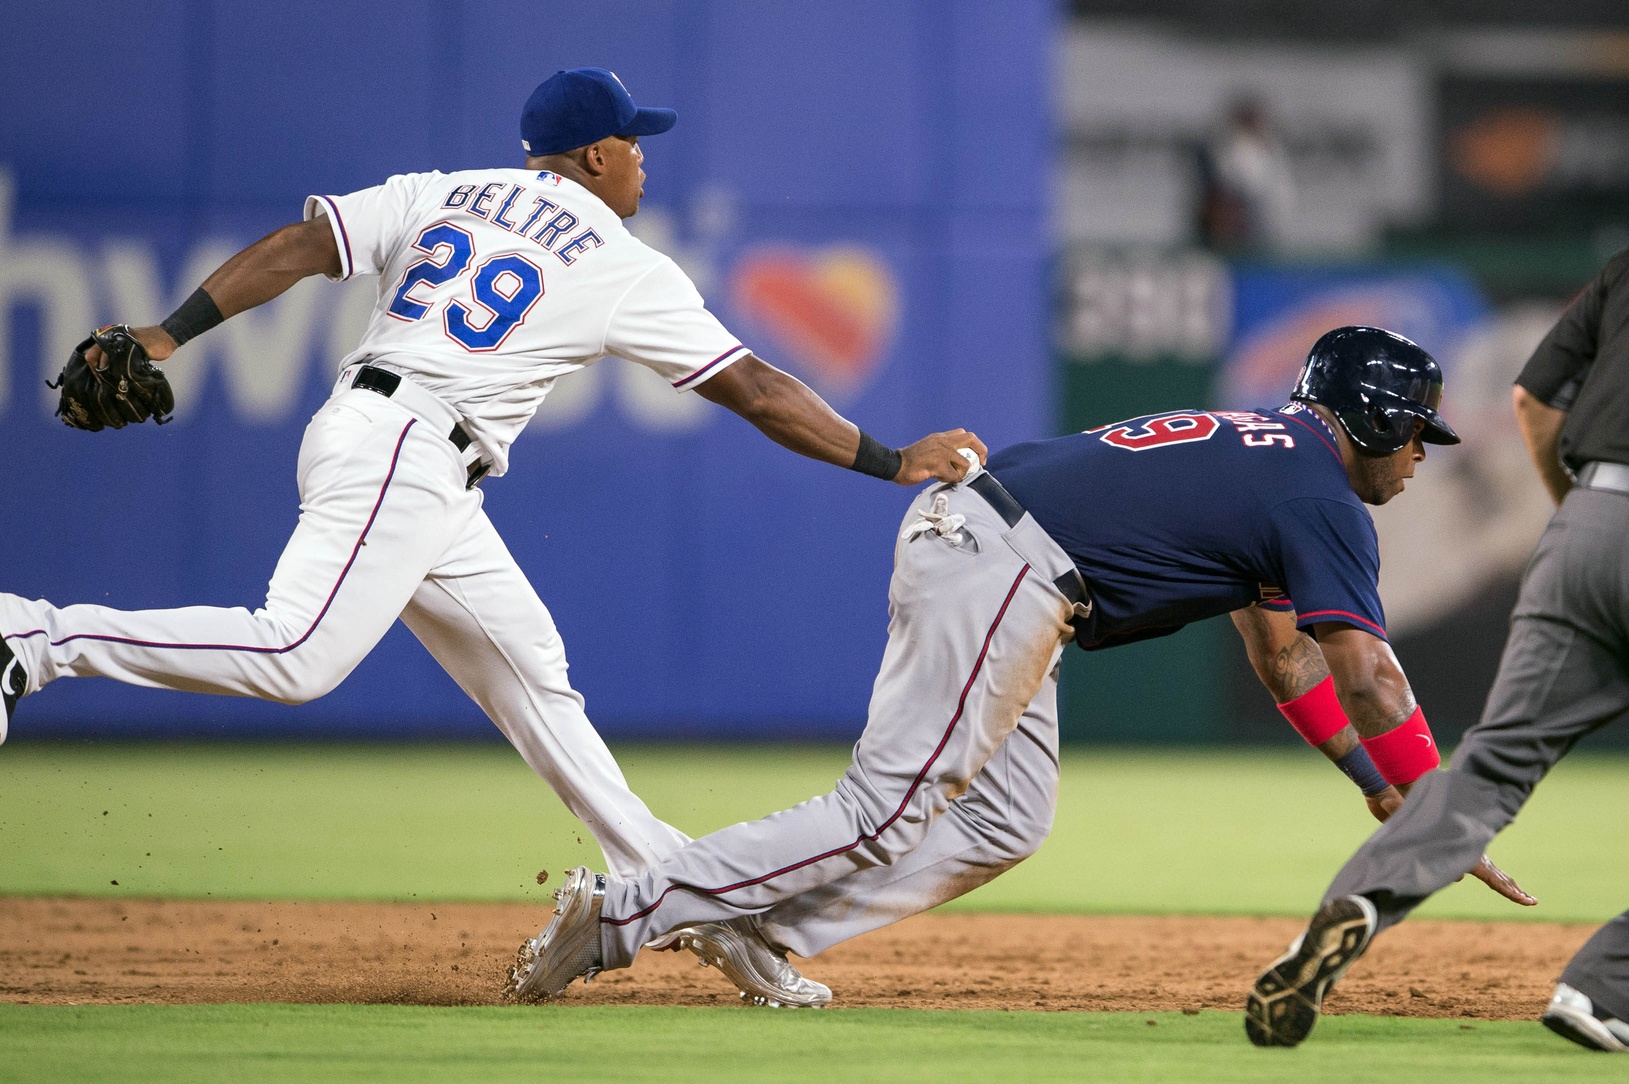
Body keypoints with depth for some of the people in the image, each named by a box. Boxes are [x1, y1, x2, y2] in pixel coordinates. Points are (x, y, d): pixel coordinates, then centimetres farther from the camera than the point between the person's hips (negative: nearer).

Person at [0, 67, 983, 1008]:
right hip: (403, 456, -9)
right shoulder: (626, 268, 3)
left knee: (534, 679, 10)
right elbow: (756, 391, 3)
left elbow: (295, 249, 6)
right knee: (300, 659, -22)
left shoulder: (437, 197, 18)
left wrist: (168, 336, 2)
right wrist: (892, 462, 9)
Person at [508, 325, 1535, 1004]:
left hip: (961, 528, 10)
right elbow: (1369, 676, -11)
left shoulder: (1264, 454, 26)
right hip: (1004, 568, -10)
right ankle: (622, 916, -13)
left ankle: (752, 930, 4)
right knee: (886, 812, -9)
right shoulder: (1324, 504, -4)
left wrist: (1378, 784, 29)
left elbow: (1283, 649, 33)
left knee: (1009, 820, 11)